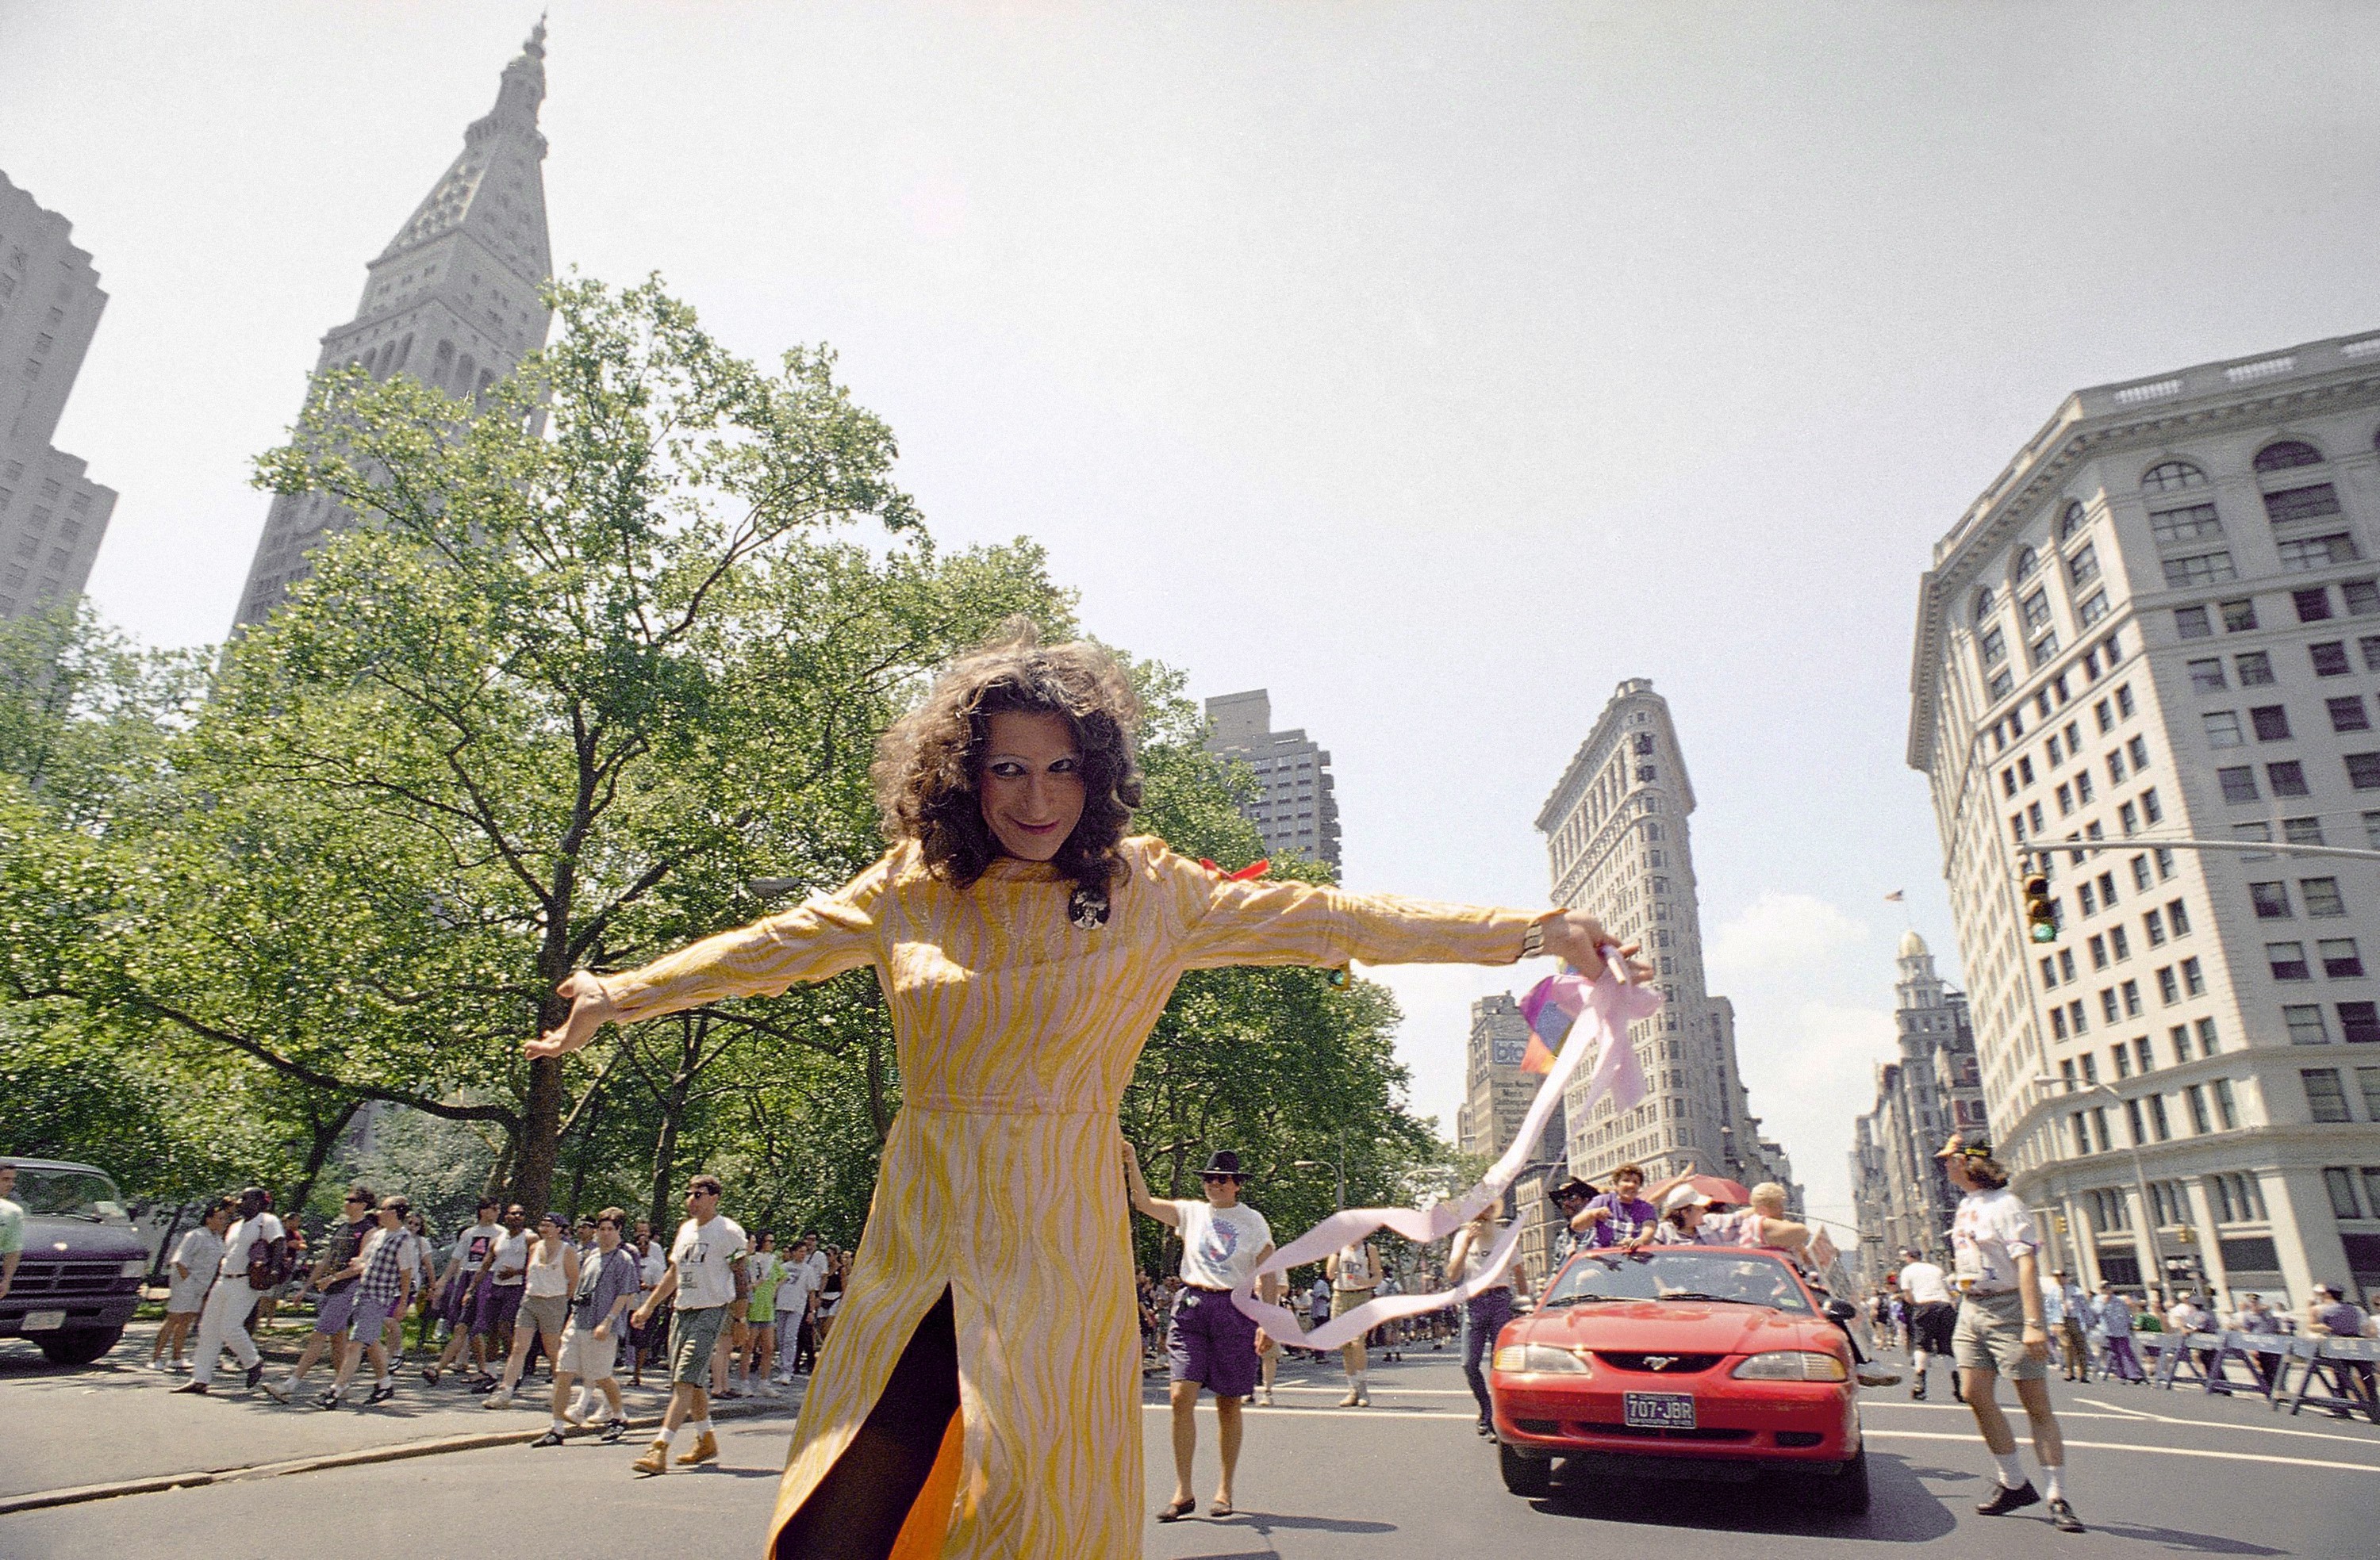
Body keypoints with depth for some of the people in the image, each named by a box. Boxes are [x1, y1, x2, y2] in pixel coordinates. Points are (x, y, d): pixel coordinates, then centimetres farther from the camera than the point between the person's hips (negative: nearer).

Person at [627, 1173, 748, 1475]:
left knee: (685, 1381, -13)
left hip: (711, 1312, -8)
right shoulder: (686, 1229, 13)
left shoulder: (729, 1231, -9)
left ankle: (660, 1451, -15)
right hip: (681, 1312, 8)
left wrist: (741, 1318, -11)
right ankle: (706, 1442, 28)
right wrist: (649, 1305, 21)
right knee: (694, 1382, 13)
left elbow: (739, 1275, -8)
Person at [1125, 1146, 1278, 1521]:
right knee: (1181, 1396, -8)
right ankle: (1183, 1493, 1)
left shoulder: (1253, 1221, 4)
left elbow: (1267, 1276, 4)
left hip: (1235, 1310, -1)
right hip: (1191, 1307, 1)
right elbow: (1143, 1202, -2)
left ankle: (1224, 1491, 20)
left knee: (1229, 1404, 5)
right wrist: (1131, 1162, -15)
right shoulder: (1190, 1212, 7)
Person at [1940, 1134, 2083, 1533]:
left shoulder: (2003, 1204, -14)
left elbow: (2027, 1263, -22)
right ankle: (2015, 1484, 14)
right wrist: (1965, 1306, 18)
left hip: (2008, 1308, -8)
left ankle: (2058, 1498, 4)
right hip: (1972, 1309, 8)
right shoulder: (1965, 1205, 13)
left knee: (2036, 1404, -2)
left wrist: (2033, 1323, -29)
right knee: (1976, 1395, 2)